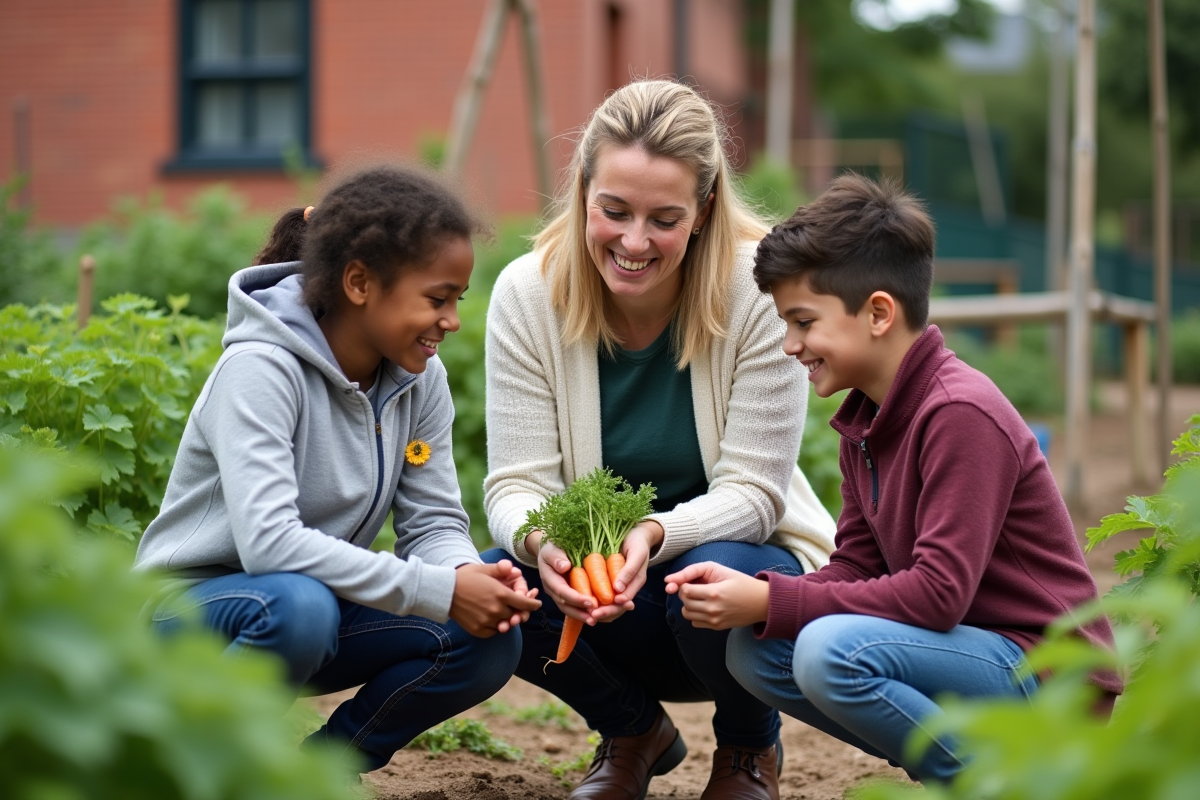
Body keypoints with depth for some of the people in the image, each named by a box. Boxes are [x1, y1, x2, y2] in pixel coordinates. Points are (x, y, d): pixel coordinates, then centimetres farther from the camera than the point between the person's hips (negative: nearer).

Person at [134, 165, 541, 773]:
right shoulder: (260, 369, -24)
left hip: (319, 599, 6)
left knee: (487, 640, -16)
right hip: (192, 608, -6)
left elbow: (433, 523, -1)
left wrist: (469, 574, -27)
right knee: (299, 605, -39)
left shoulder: (420, 378, -3)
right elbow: (268, 540, -35)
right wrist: (438, 590, -36)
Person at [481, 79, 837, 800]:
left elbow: (751, 491, -17)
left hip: (738, 549, -2)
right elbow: (518, 482, -12)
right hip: (602, 576, 2)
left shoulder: (759, 290, -19)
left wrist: (655, 537, -38)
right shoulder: (528, 294, -12)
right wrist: (540, 541, -37)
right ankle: (634, 731, 7)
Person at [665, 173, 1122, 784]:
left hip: (1046, 674, -9)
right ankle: (947, 761, 8)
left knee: (833, 650, -30)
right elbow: (855, 567, 7)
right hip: (975, 652, 9)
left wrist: (771, 601, -23)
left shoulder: (961, 414, -20)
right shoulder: (863, 419, 9)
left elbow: (939, 592, -26)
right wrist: (750, 593, -11)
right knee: (753, 650, -1)